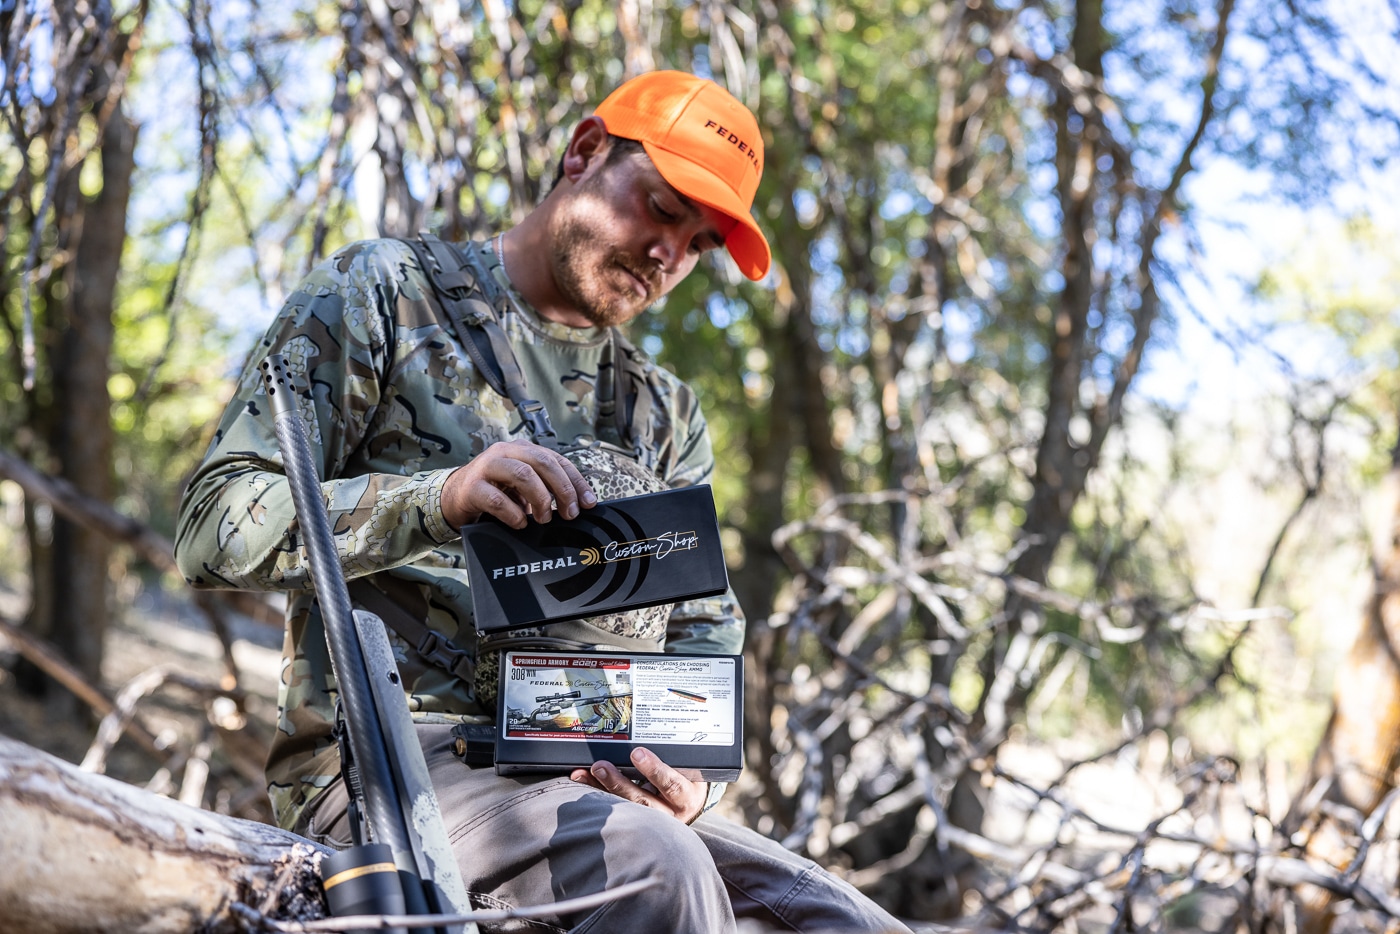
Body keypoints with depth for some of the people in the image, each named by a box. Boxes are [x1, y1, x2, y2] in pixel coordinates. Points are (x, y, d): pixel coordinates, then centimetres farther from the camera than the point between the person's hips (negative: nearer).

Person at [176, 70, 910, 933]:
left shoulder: (668, 414, 22)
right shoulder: (382, 293, 6)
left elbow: (706, 634, 15)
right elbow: (216, 524, -5)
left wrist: (690, 774, -9)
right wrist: (439, 498, -23)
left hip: (605, 786, 5)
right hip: (384, 758, -5)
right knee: (650, 862, -34)